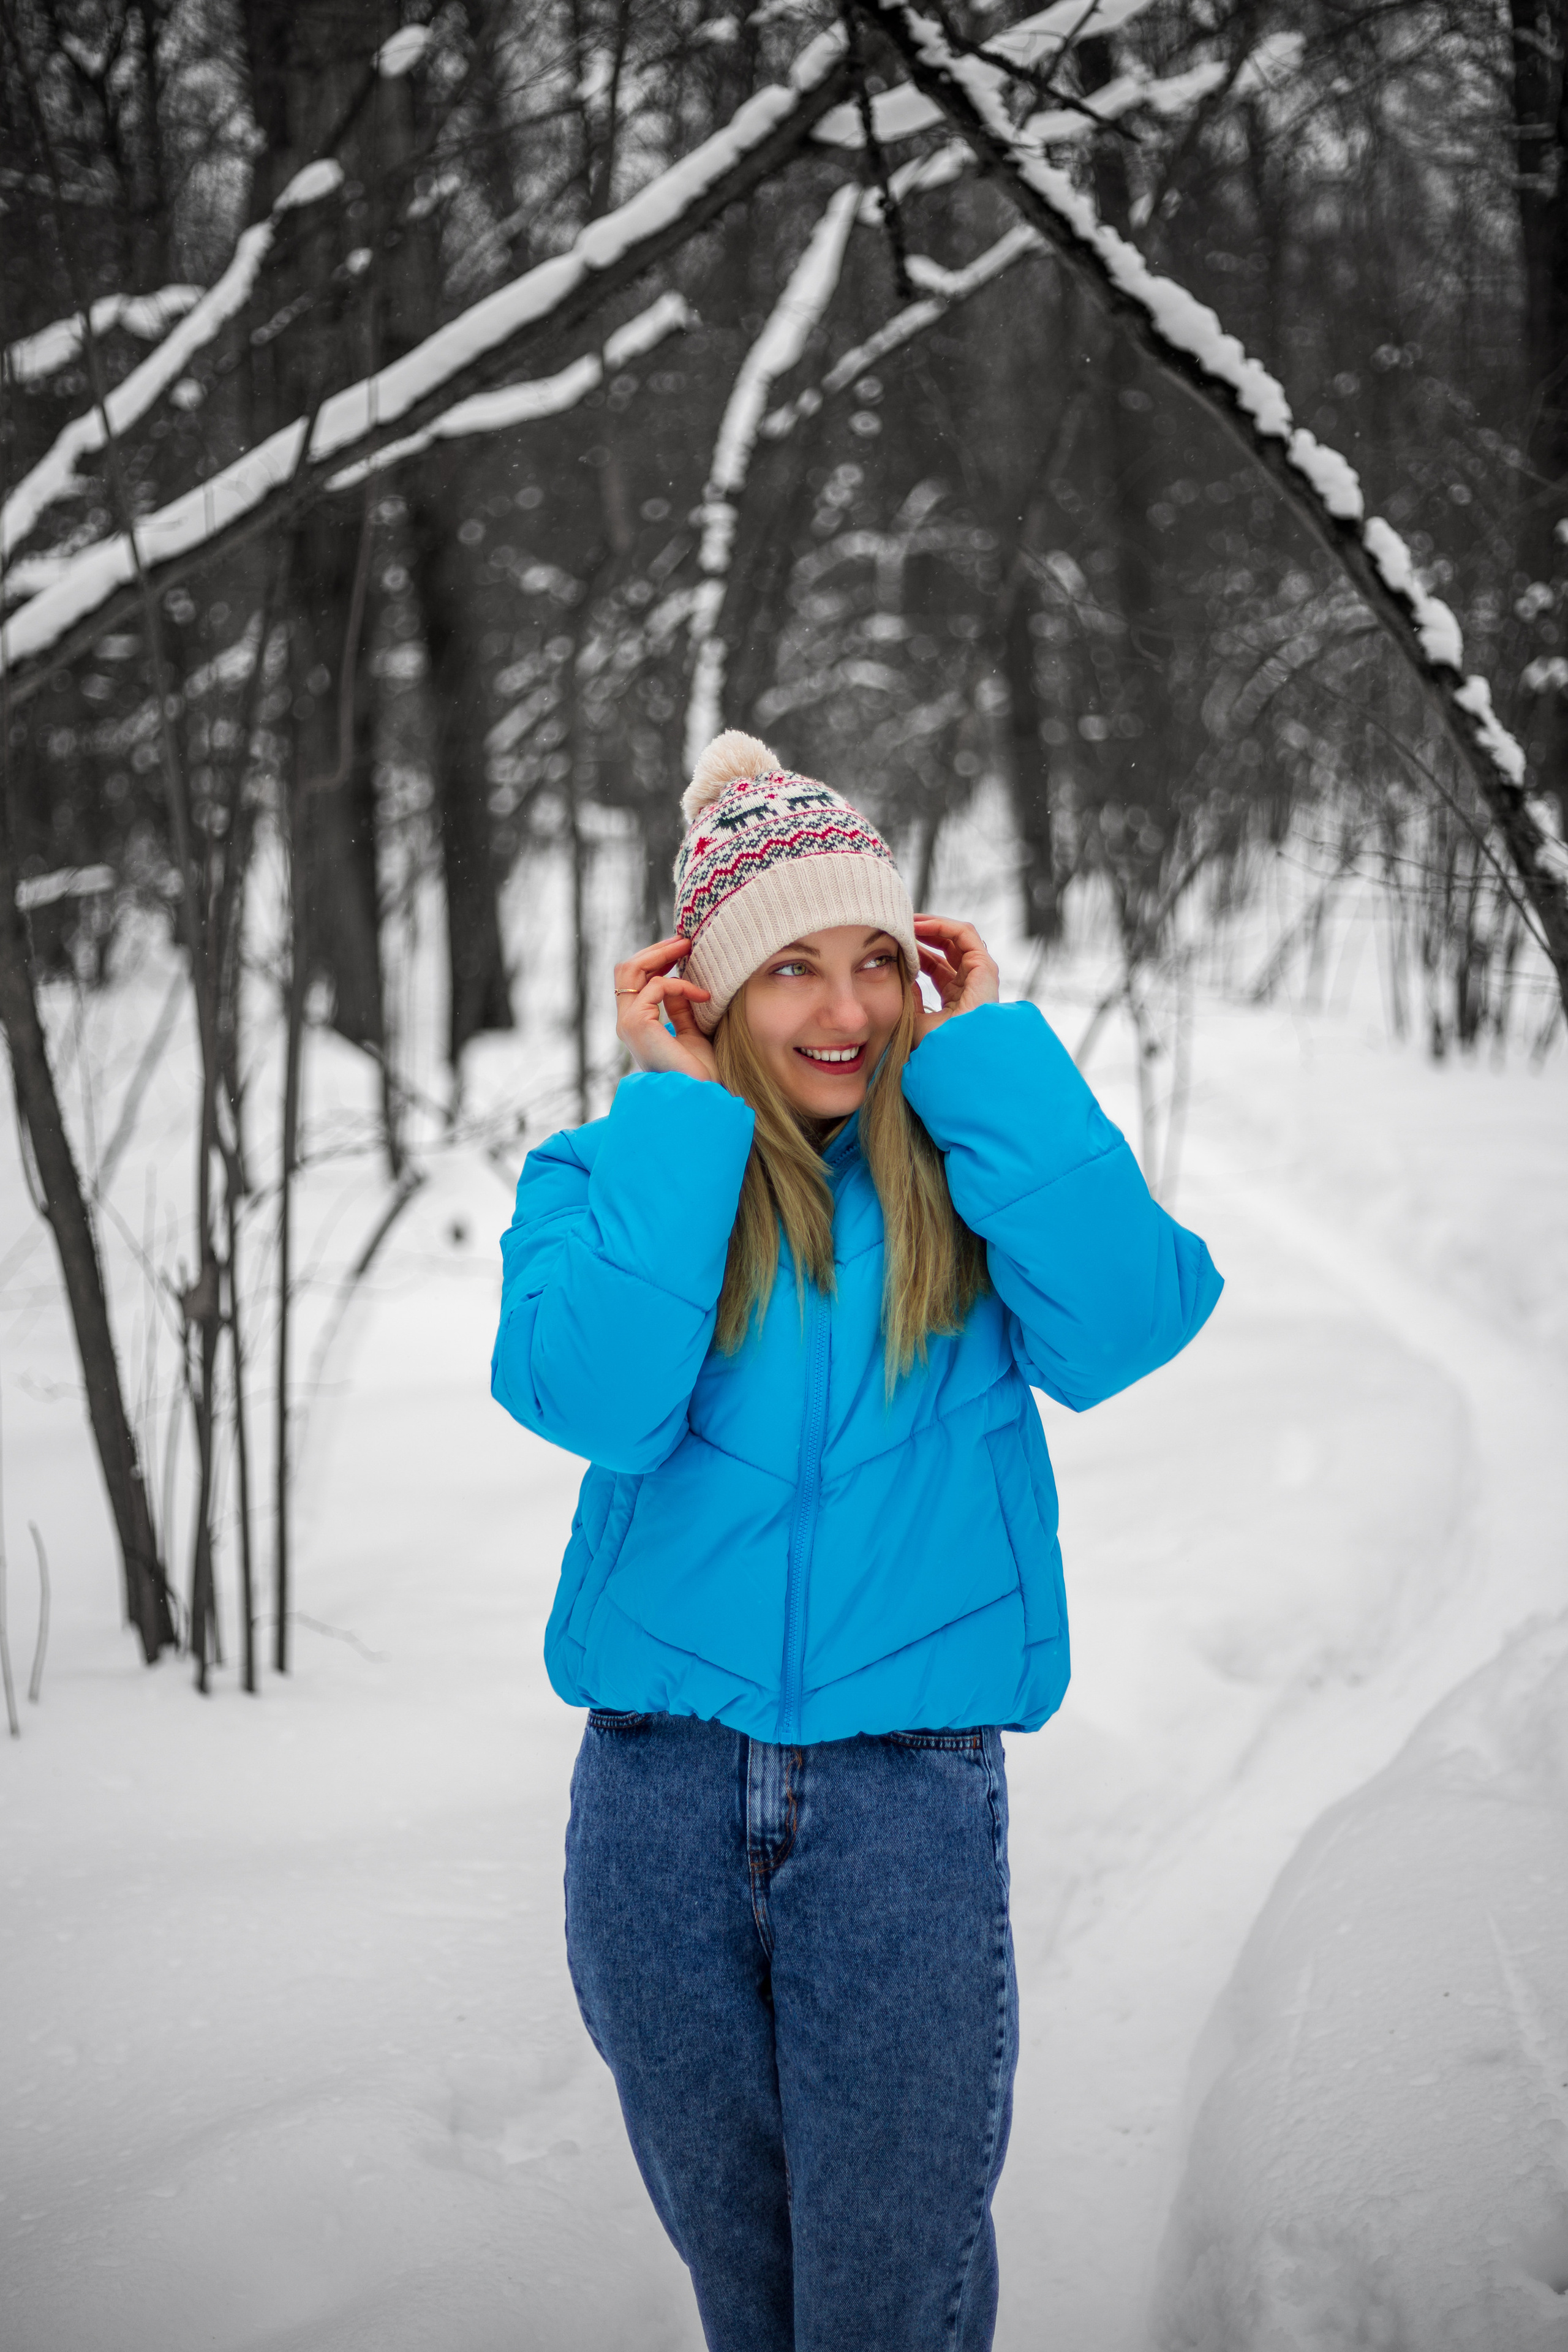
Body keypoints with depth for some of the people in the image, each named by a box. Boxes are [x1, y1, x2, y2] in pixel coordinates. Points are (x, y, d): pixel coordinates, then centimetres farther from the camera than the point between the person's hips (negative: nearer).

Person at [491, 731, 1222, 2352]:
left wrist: (983, 1049, -8)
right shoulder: (612, 1172, 4)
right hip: (662, 1783, 1)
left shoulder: (974, 1164, 5)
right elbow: (598, 1396, -15)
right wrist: (680, 1111, -10)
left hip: (910, 1788, -1)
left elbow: (1117, 1332, -15)